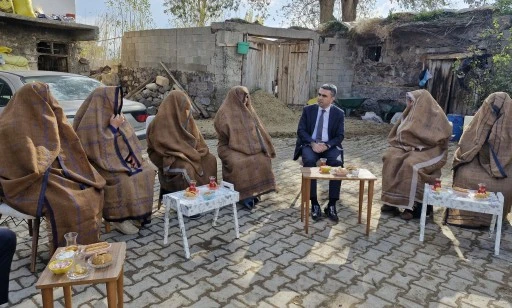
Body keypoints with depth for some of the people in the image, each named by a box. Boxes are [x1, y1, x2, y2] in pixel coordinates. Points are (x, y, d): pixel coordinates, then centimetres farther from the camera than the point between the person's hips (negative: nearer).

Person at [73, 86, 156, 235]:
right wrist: (113, 127, -22)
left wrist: (132, 154, -2)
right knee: (124, 180, -30)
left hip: (119, 157, 8)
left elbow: (128, 137, 14)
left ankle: (138, 212, 2)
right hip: (100, 162, -8)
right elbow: (99, 148, -25)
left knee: (147, 171, -7)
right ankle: (119, 217, -10)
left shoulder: (112, 114, 7)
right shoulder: (92, 120, -19)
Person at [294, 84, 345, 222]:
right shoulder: (308, 110, 4)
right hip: (310, 144, 0)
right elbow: (301, 131, -1)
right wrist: (313, 143, -19)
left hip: (329, 146, 0)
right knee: (309, 161, -33)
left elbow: (340, 136, 0)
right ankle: (314, 203, -24)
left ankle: (331, 205, -21)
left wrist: (327, 145, -20)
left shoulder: (339, 113, 3)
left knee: (337, 163, -31)